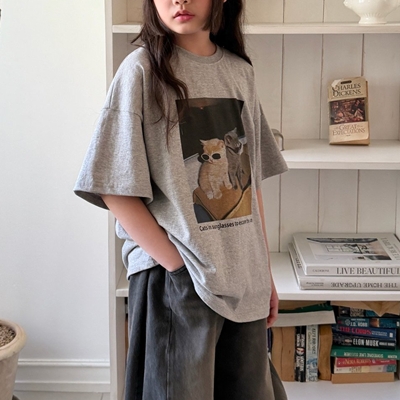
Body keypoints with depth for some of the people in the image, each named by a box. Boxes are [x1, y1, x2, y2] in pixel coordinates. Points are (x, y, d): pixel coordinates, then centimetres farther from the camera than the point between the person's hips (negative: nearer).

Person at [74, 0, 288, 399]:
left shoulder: (239, 71, 7)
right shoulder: (142, 69, -8)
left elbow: (252, 181, 10)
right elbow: (116, 190, -11)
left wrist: (265, 273, 9)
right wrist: (179, 268, -14)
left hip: (244, 283, 5)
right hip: (177, 279, -5)